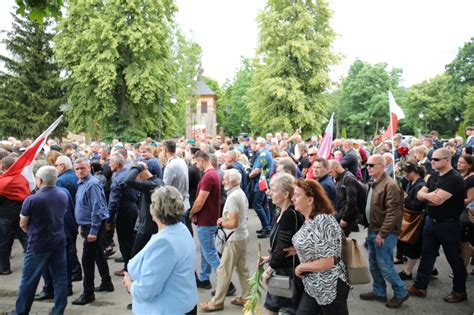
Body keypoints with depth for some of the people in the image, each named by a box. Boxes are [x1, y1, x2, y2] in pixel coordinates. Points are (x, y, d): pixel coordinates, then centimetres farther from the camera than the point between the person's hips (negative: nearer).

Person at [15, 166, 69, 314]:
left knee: (29, 280, 9)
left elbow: (23, 225, -6)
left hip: (38, 244, -5)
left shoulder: (32, 200, -17)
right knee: (60, 277, 10)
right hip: (59, 242, 5)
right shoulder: (63, 196, 0)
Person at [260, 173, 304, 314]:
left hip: (288, 270, -9)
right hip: (282, 267, 9)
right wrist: (270, 258, 11)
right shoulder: (284, 212, 7)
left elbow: (283, 246, -21)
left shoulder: (290, 214, -22)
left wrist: (270, 269, -12)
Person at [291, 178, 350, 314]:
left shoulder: (323, 221, -24)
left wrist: (300, 267, -14)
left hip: (330, 288, -8)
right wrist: (297, 250, 5)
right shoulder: (309, 220, 4)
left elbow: (326, 262, -27)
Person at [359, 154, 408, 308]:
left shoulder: (389, 185, -19)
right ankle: (379, 292, 31)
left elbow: (393, 212, -22)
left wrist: (382, 233, -21)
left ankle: (401, 292, 17)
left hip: (384, 233, -9)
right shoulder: (372, 184, 11)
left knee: (384, 265, -2)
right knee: (374, 264, 16)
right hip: (373, 230, 9)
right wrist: (371, 229, 13)